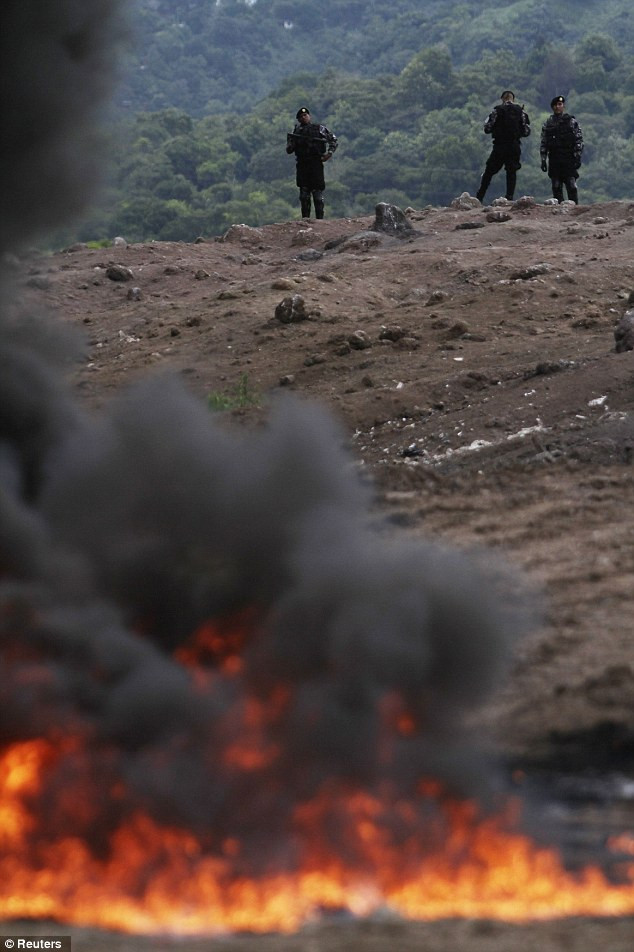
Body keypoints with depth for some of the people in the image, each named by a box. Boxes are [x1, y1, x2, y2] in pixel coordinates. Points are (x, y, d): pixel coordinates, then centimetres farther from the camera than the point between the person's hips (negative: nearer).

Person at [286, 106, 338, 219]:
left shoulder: (319, 128, 4)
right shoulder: (296, 131, 12)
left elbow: (333, 140, 9)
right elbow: (289, 150, 10)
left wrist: (330, 153, -3)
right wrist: (290, 141, -11)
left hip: (316, 164, -3)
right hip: (301, 165, 3)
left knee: (318, 192, -5)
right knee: (304, 194, 5)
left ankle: (320, 218, -3)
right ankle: (305, 218, 8)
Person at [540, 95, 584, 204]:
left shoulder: (572, 122, 4)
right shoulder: (548, 124, 11)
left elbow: (579, 140, 2)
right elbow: (543, 143, 10)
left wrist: (578, 157, -7)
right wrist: (543, 160, 3)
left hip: (569, 159, -3)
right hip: (554, 161, 3)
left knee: (571, 186, -8)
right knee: (556, 187, 2)